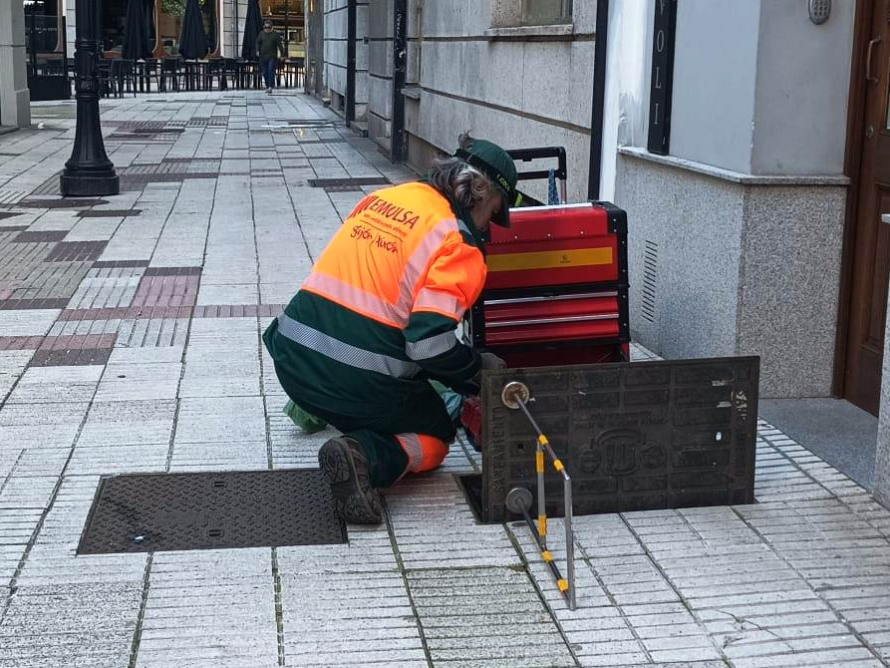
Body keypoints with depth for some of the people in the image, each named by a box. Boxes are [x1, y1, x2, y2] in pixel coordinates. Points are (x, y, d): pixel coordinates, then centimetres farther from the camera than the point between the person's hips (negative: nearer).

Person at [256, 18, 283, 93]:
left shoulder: (275, 34, 4)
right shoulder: (261, 33, 10)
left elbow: (279, 44, 3)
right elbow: (258, 43, 10)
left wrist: (282, 54, -1)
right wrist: (257, 51, -7)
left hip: (272, 56, -3)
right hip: (263, 56, 3)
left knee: (271, 70, -16)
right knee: (265, 72, 5)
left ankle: (271, 86, -21)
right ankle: (267, 86, 18)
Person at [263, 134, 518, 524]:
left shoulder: (385, 198, 11)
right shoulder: (458, 246, -10)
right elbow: (431, 344, -19)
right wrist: (479, 367, 1)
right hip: (359, 380, -8)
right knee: (436, 436, 16)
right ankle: (368, 458, -12)